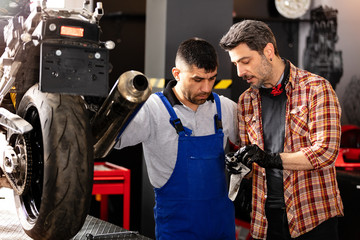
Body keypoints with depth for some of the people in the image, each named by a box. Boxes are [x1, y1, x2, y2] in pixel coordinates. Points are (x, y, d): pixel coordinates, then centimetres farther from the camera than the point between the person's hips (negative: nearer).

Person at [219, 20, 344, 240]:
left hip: (313, 214, -4)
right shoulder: (246, 101, 10)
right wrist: (240, 166, -5)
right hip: (267, 216, 4)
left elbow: (325, 151, -15)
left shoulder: (315, 88, -7)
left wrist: (271, 158, -24)